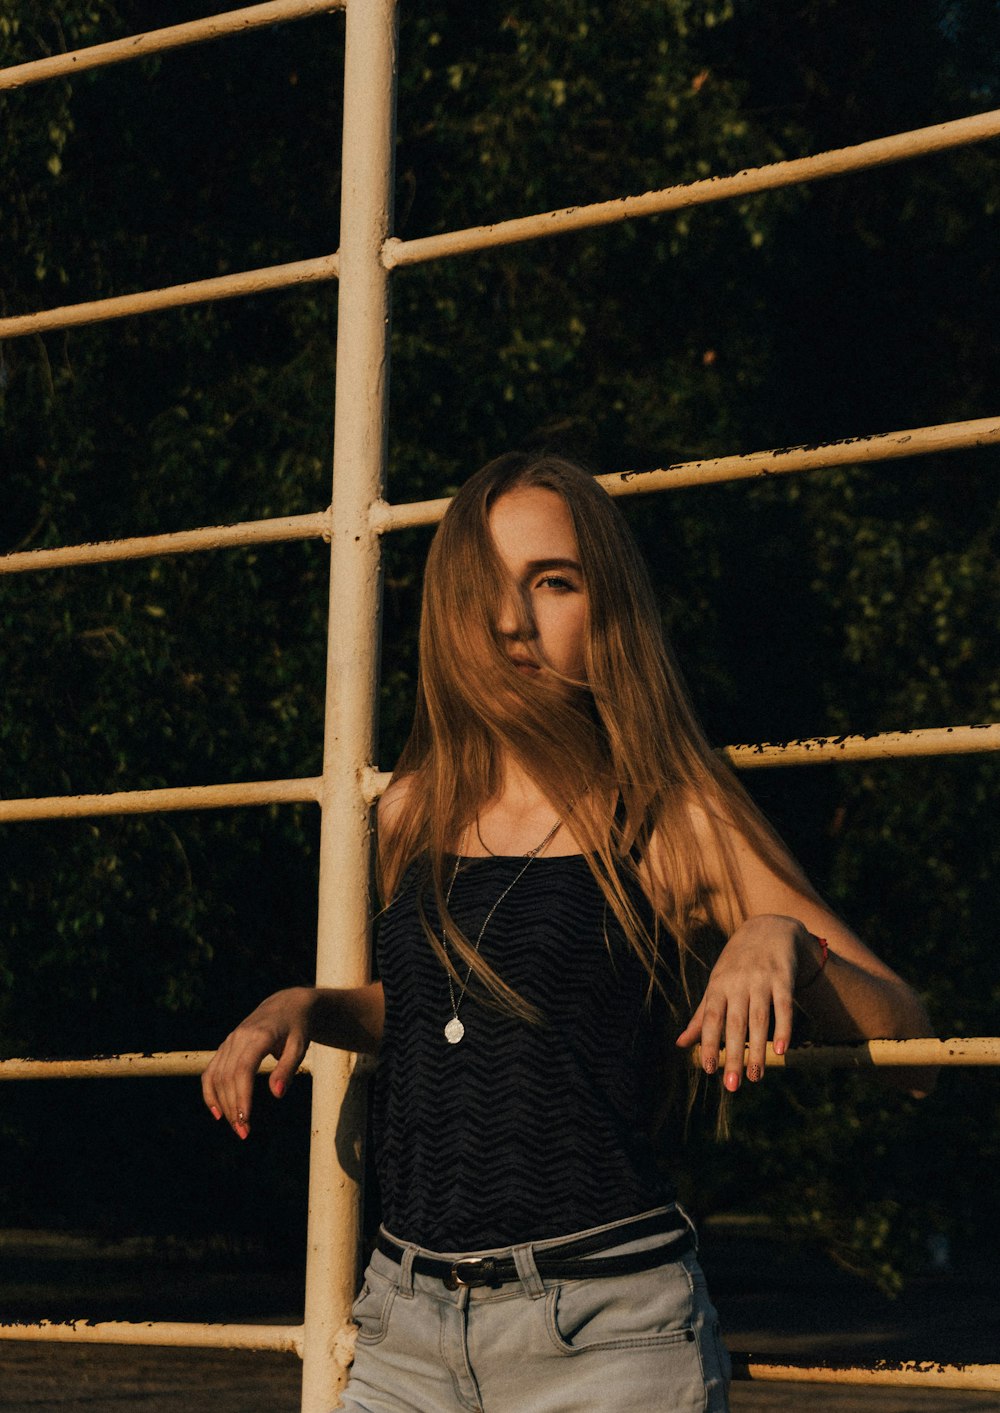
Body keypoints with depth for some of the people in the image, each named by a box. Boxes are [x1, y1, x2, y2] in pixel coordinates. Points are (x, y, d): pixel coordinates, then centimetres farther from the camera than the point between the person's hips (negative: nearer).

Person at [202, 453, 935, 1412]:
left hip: (603, 1333, -4)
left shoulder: (676, 825, -3)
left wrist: (784, 938, -18)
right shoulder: (412, 815, 8)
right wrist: (308, 1006, 11)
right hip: (404, 1329, 4)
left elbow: (907, 1048, -1)